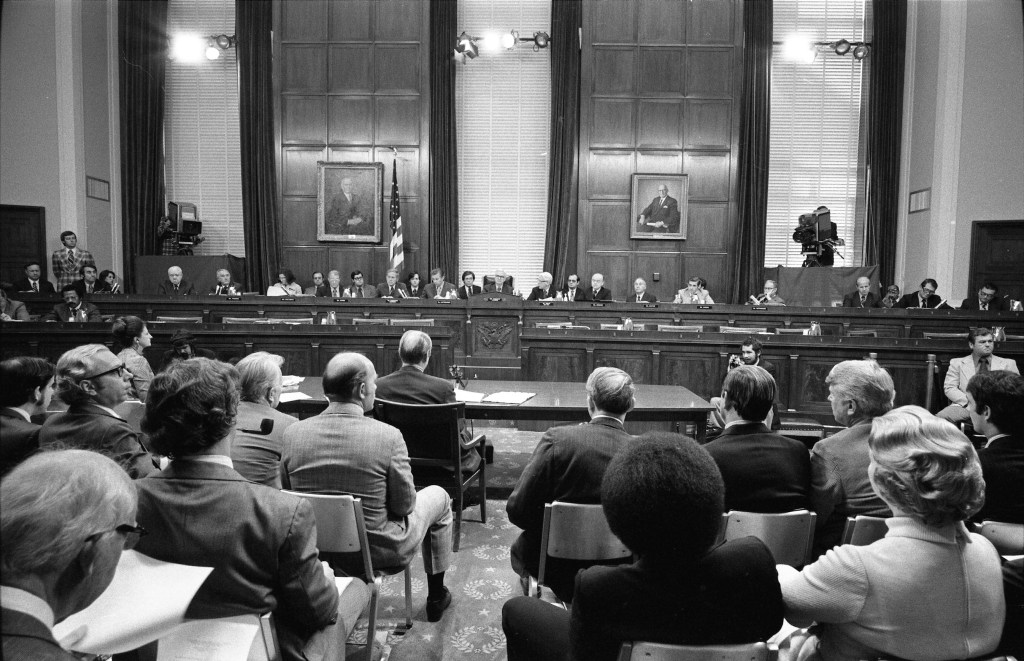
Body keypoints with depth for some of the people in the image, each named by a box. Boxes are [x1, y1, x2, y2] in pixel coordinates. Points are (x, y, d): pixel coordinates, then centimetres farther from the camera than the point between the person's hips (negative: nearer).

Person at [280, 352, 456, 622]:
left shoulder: (292, 433, -13)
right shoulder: (388, 436, -25)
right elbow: (404, 505, -14)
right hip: (382, 550, -4)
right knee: (438, 496, 22)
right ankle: (436, 597, 37)